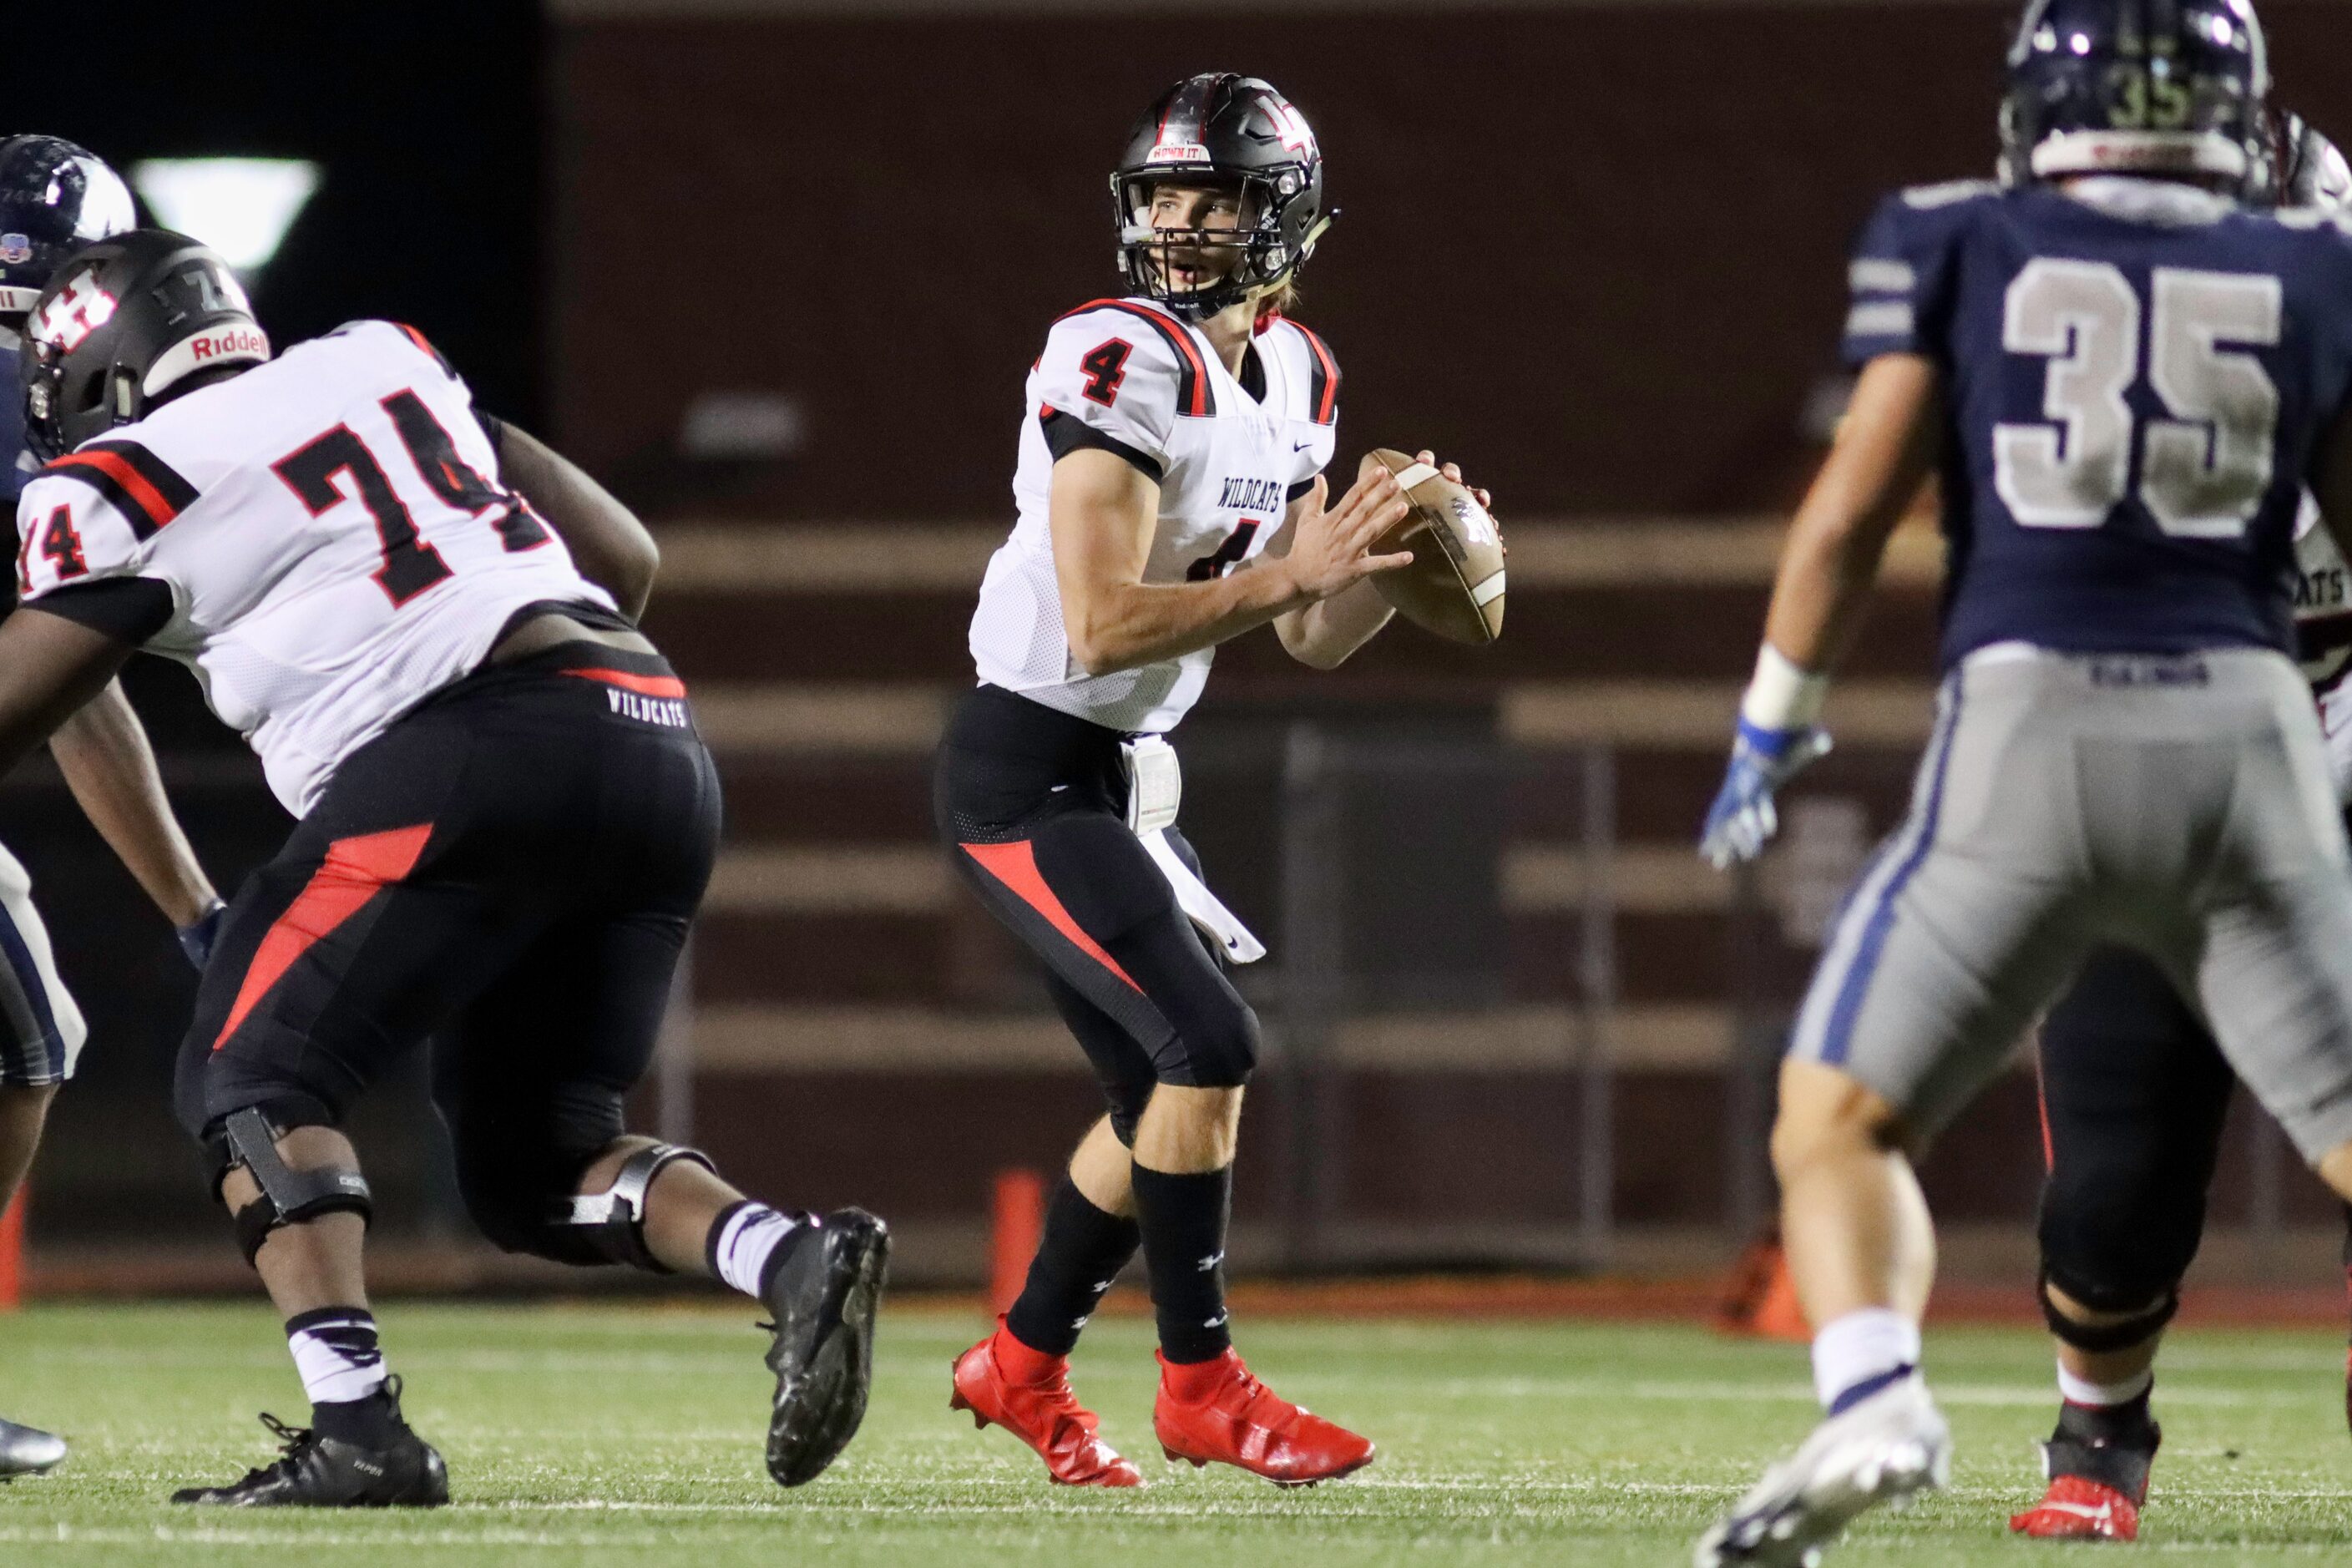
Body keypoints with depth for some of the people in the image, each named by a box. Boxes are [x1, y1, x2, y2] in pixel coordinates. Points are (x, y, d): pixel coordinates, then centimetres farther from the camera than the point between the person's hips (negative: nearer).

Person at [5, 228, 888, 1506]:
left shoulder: (129, 489, 6)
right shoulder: (382, 364, 25)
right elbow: (624, 555, 27)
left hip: (484, 747, -7)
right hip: (662, 749, 7)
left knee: (252, 1080, 2)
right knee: (530, 1160, 16)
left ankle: (356, 1427, -15)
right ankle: (797, 1260, -8)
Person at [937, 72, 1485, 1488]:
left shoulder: (1295, 376, 7)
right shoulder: (1124, 363, -21)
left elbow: (1313, 639, 12)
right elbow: (1101, 628, -27)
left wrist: (1400, 562, -7)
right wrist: (1292, 573, -28)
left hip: (1117, 778, 9)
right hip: (1027, 771, -9)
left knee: (1168, 1095, 13)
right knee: (1208, 1045, -16)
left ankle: (1023, 1366, 30)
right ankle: (1200, 1381, -4)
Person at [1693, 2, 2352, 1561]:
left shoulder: (1959, 251, 7)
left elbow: (1849, 514, 5)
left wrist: (1771, 732, 16)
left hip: (2030, 726, -1)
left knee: (1839, 1119, 9)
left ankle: (1874, 1401, -17)